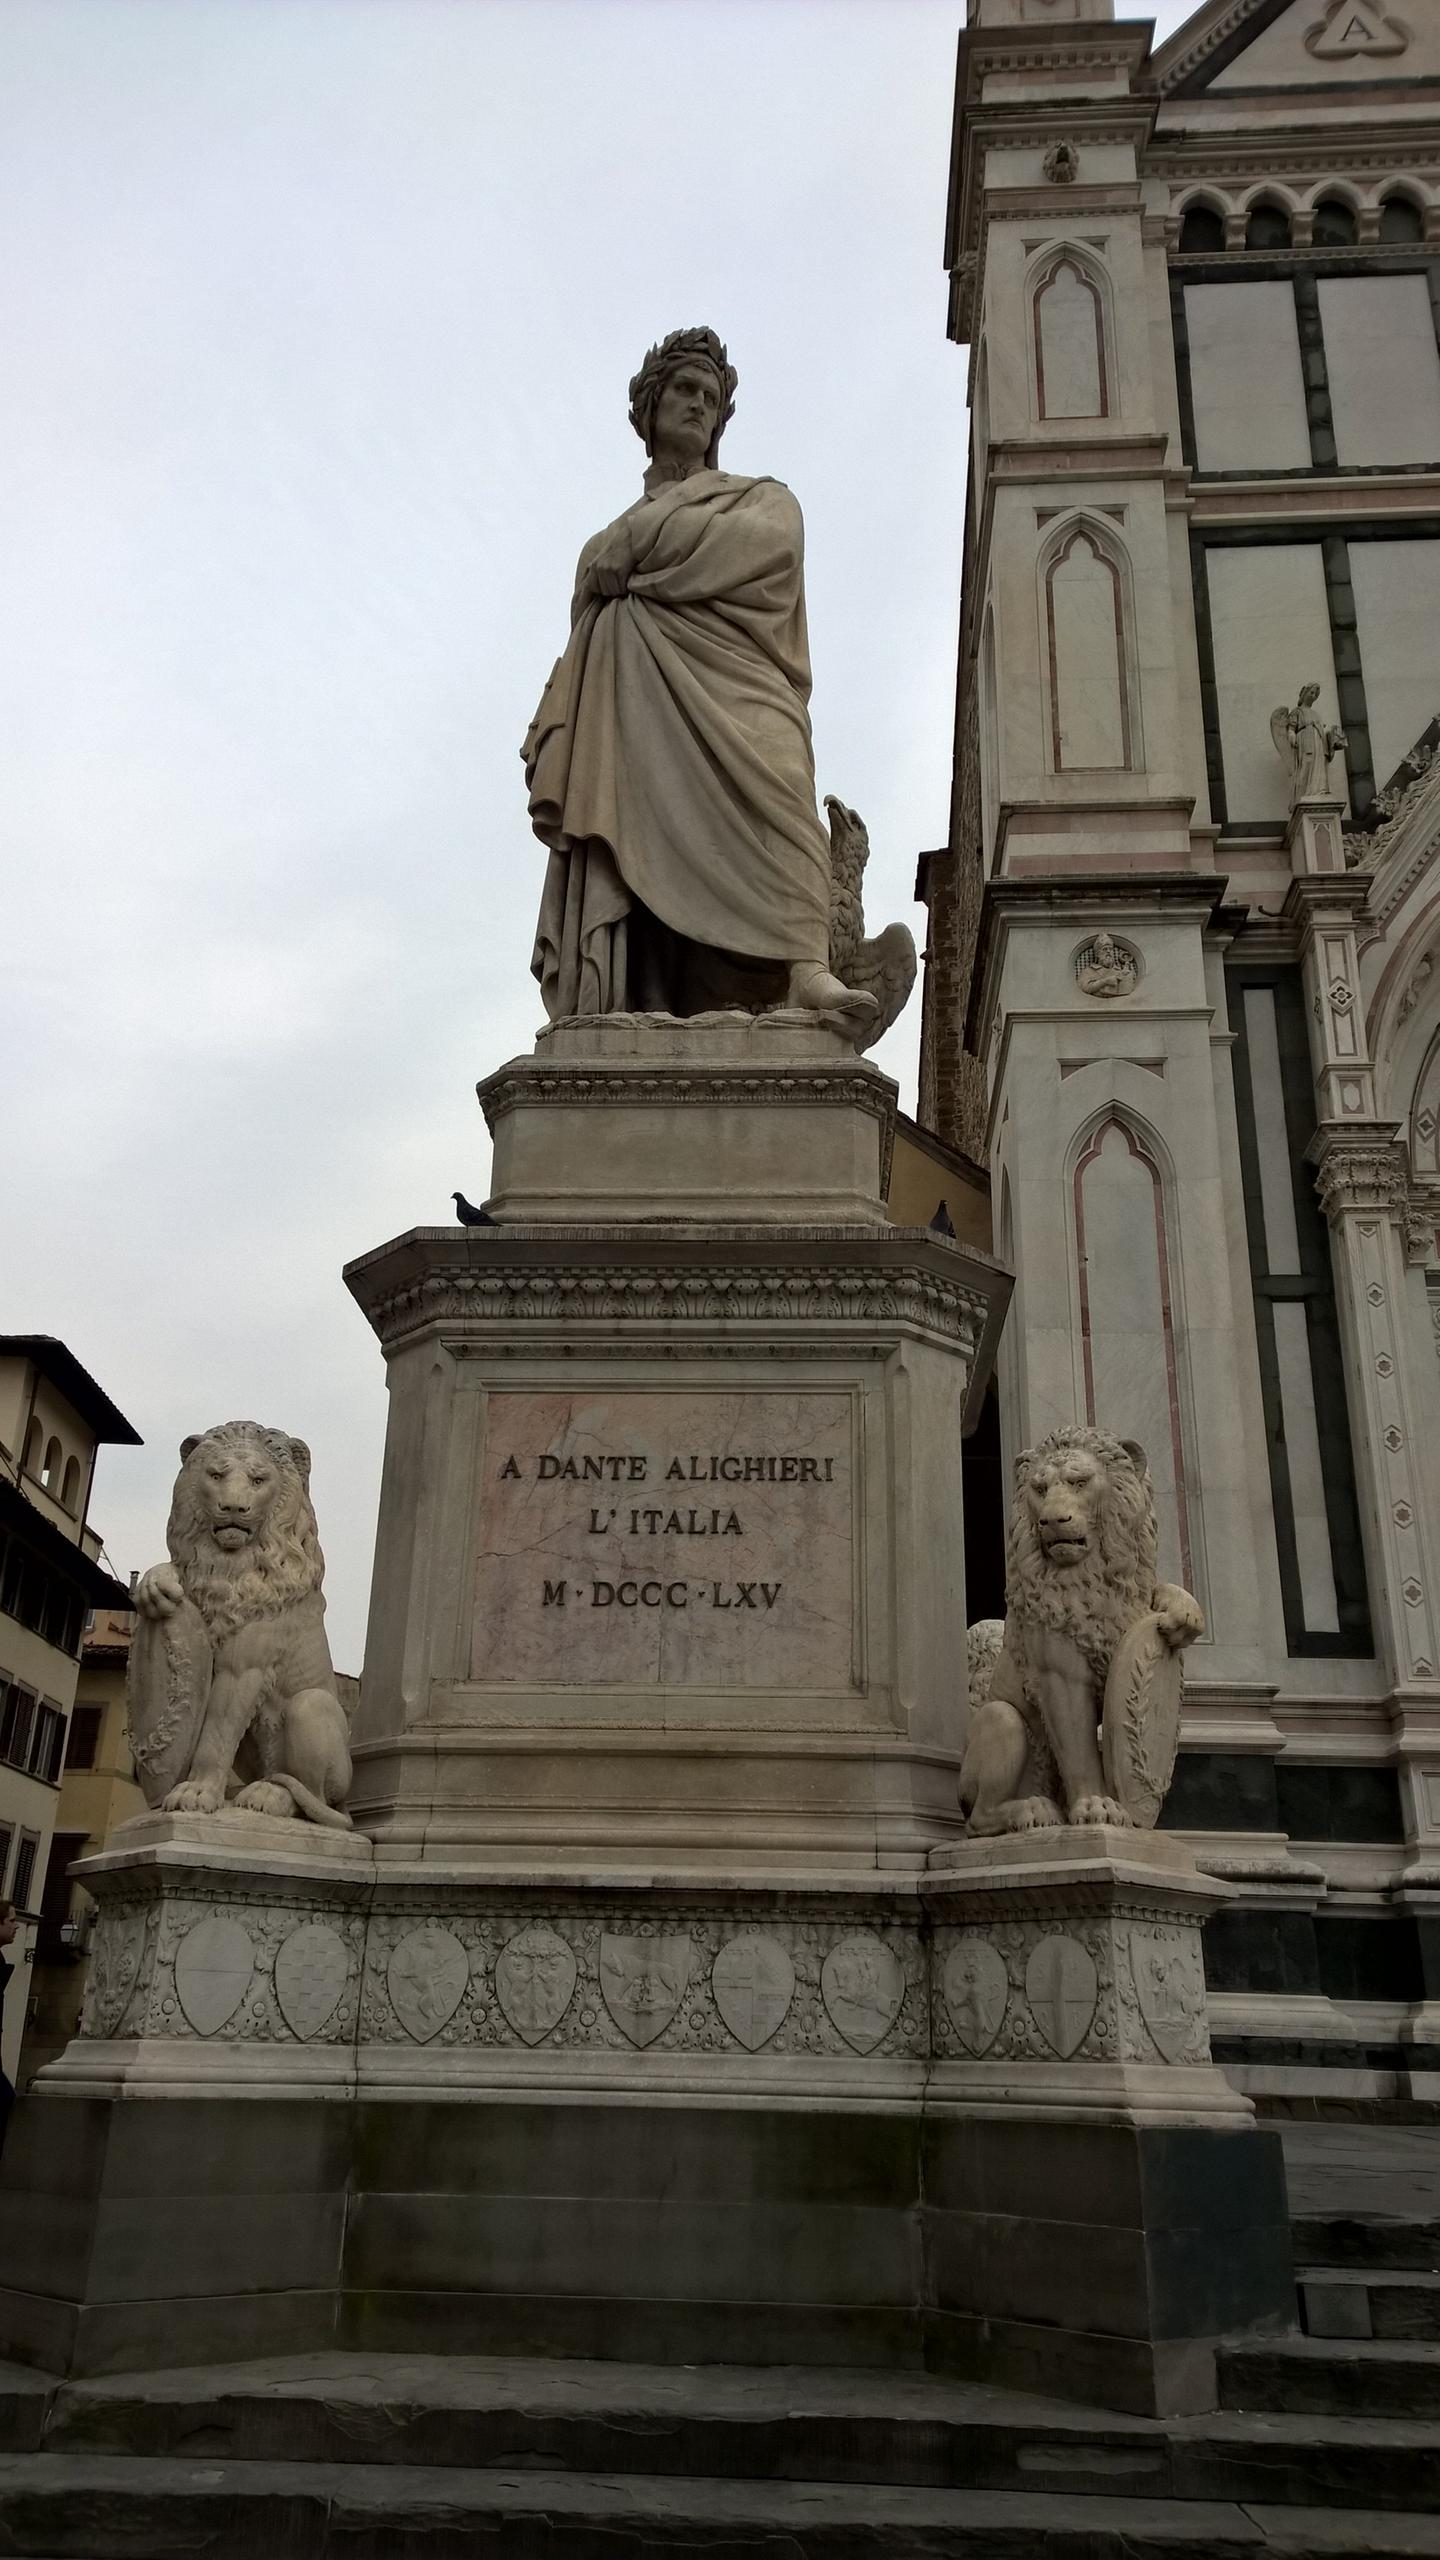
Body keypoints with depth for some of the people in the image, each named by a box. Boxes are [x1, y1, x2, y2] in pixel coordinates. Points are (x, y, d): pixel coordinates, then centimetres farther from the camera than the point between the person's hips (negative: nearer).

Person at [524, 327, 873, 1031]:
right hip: (634, 704, 3)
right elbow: (585, 640, 26)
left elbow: (768, 541, 3)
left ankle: (805, 970, -52)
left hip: (729, 683, -2)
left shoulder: (762, 498, 28)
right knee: (644, 844, -22)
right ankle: (644, 1024, -38)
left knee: (767, 784, -34)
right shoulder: (609, 537, 36)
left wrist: (638, 550, 6)